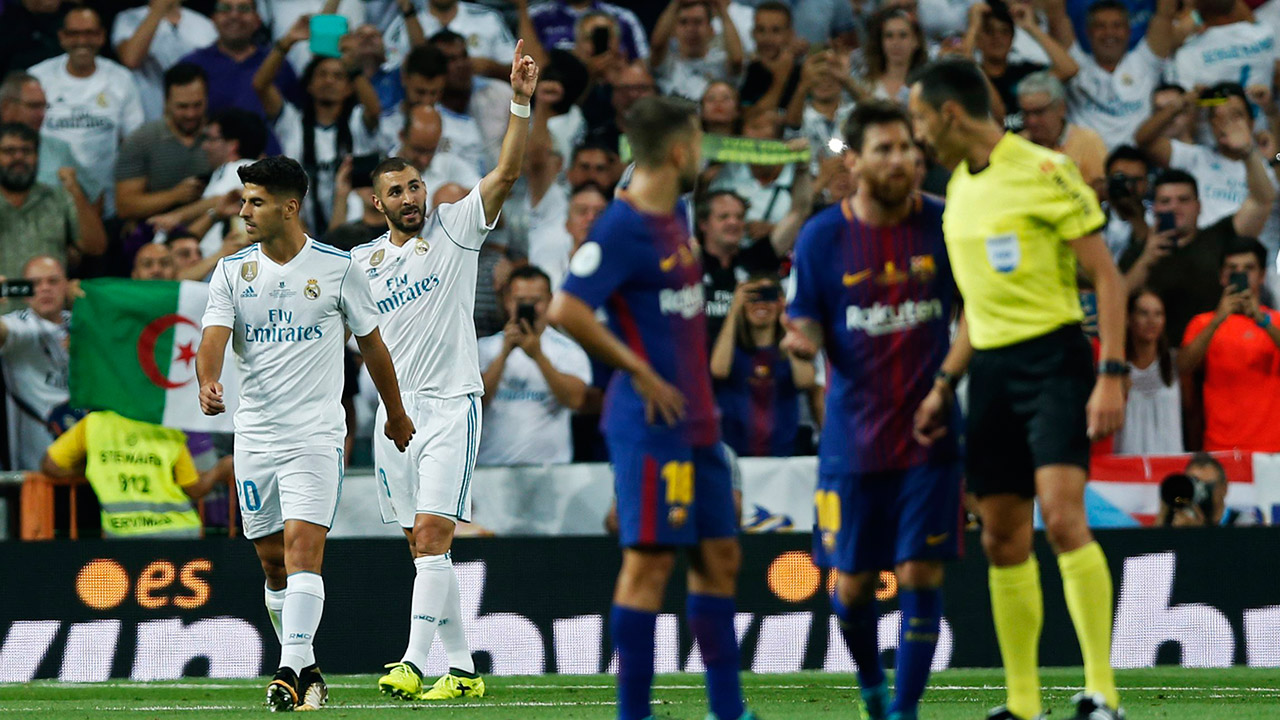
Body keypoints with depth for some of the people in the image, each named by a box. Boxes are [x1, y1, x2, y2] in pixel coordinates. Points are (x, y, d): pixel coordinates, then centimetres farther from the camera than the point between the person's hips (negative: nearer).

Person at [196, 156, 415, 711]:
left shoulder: (337, 268, -1)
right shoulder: (232, 270, 5)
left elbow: (371, 343, 11)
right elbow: (214, 336, -8)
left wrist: (395, 414, 20)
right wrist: (207, 382, -30)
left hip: (315, 434, -3)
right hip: (253, 435, 3)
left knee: (302, 546, -17)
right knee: (272, 561, 7)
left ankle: (291, 671, -24)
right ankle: (306, 669, 20)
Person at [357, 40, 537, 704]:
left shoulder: (455, 229, 0)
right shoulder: (362, 262, 12)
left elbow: (507, 173, -12)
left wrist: (520, 102, -22)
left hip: (451, 403, -5)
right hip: (395, 412, 5)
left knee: (432, 534, -15)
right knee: (424, 546, 5)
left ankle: (414, 661, -20)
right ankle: (462, 669, 10)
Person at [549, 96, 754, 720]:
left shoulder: (675, 215, 13)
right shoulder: (620, 228, -14)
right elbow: (566, 311, -22)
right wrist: (638, 371, -17)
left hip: (696, 419, 9)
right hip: (652, 419, -9)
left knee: (719, 557, 11)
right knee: (650, 560, -7)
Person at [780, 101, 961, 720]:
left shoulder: (944, 225, -2)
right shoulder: (822, 237, -2)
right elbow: (808, 324, 2)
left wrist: (947, 379, -7)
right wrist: (803, 340, -21)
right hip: (853, 433, 1)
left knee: (921, 575, -7)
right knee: (851, 583, 6)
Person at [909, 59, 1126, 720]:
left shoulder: (1044, 171, -9)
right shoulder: (959, 187, 15)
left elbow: (1106, 277, -9)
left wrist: (1112, 375, -17)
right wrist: (945, 386, 21)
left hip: (1053, 358, -8)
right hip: (990, 367, 8)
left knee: (1062, 516, -20)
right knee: (1003, 539, 6)